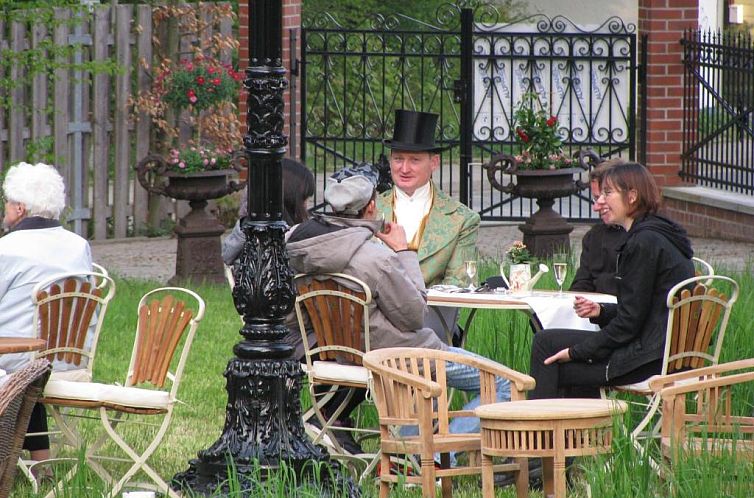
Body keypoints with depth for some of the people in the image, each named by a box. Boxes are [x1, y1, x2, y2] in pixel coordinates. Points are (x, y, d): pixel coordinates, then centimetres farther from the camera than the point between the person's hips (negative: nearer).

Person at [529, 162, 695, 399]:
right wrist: (601, 311, 5)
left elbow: (629, 322, -17)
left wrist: (577, 351, -10)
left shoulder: (644, 243, -16)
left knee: (545, 342, -3)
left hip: (649, 358, -10)